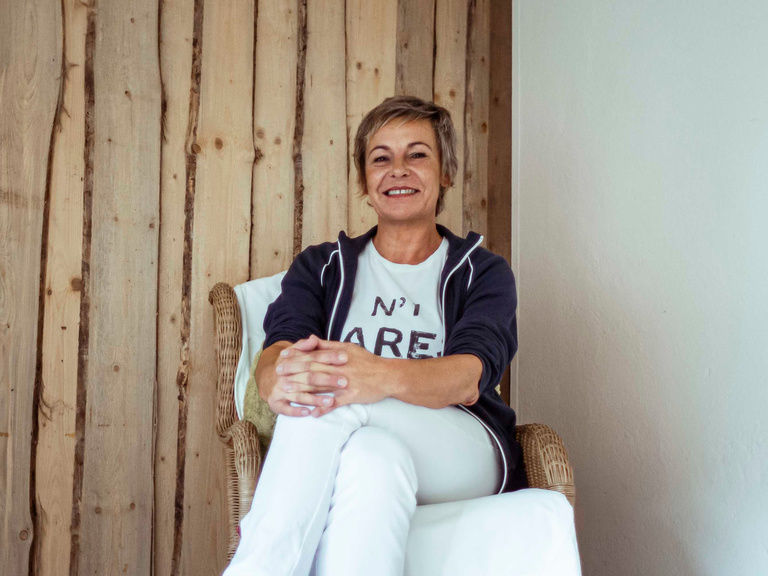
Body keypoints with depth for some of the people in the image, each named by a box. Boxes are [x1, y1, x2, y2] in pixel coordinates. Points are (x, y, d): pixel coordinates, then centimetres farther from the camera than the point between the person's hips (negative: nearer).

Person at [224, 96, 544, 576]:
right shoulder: (321, 267, 23)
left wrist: (383, 377, -31)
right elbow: (275, 353, 1)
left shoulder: (484, 272, 17)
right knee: (373, 459, -39)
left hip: (462, 454, -1)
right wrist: (281, 378, -28)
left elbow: (470, 378, -6)